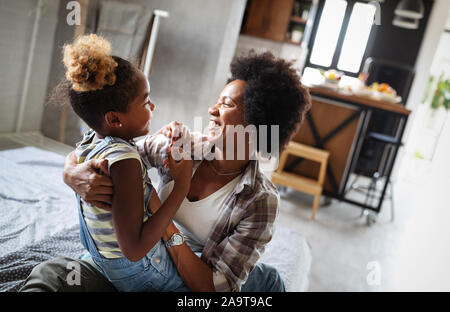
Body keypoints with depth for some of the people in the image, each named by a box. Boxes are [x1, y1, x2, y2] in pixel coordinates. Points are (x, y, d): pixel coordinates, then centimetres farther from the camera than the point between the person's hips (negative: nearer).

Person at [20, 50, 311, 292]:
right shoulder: (179, 142, -11)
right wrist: (73, 173, -30)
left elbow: (214, 287, -21)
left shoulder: (261, 202, -19)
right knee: (50, 273, -19)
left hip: (187, 284, -1)